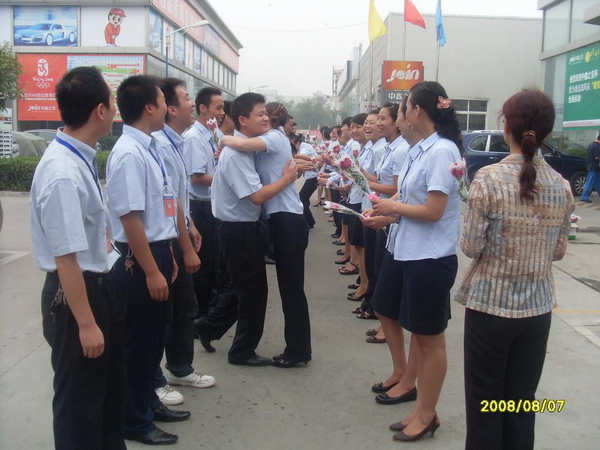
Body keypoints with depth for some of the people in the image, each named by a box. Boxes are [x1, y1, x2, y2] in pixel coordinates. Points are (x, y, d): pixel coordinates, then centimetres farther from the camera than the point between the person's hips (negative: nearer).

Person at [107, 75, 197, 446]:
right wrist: (151, 272, -21)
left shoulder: (151, 148, 8)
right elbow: (131, 219, -24)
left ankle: (148, 401, 40)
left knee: (156, 337, 21)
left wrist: (168, 257, 20)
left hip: (160, 251, 9)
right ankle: (135, 421, 24)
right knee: (140, 341, 6)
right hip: (139, 259, -9)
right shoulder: (129, 154, -21)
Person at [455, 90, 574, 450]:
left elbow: (471, 247, -12)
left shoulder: (489, 179, -15)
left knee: (484, 401, 10)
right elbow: (559, 251, 6)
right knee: (522, 402, 15)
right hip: (538, 306, 4)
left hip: (490, 304, -4)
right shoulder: (562, 186, -2)